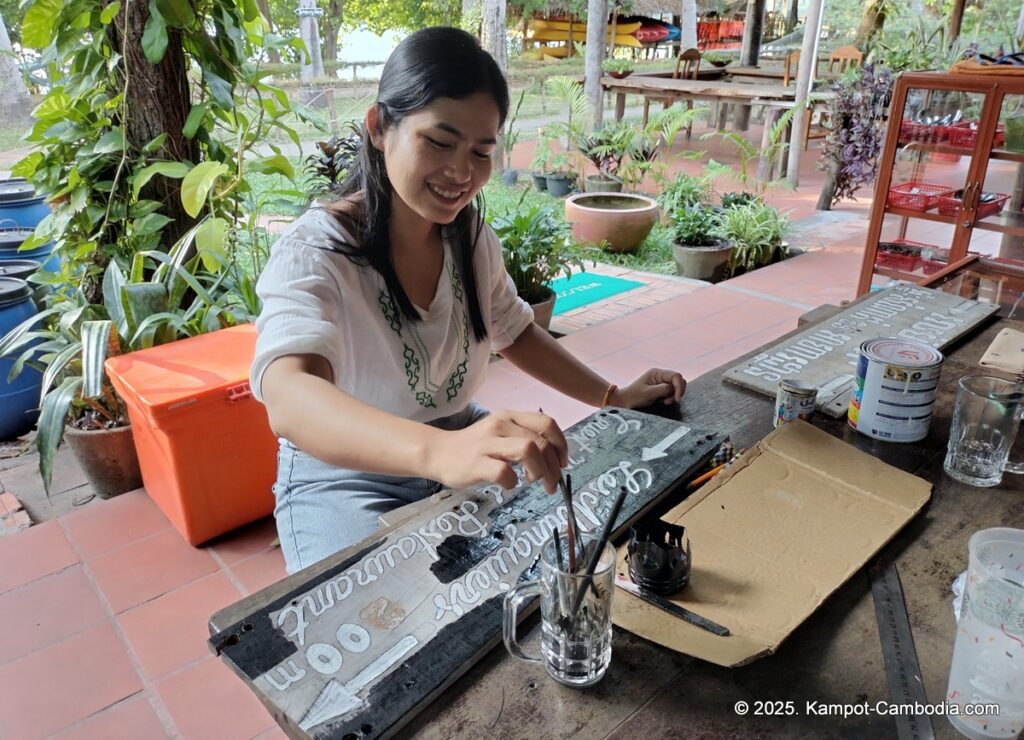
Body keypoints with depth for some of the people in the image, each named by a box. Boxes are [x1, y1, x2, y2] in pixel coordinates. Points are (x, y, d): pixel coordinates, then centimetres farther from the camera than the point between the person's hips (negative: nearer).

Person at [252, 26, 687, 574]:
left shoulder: (472, 236, -4)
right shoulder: (315, 253, -24)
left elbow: (514, 333, 13)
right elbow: (290, 399, -42)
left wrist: (614, 398, 1)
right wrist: (437, 450, -61)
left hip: (463, 455, 6)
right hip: (346, 480, -5)